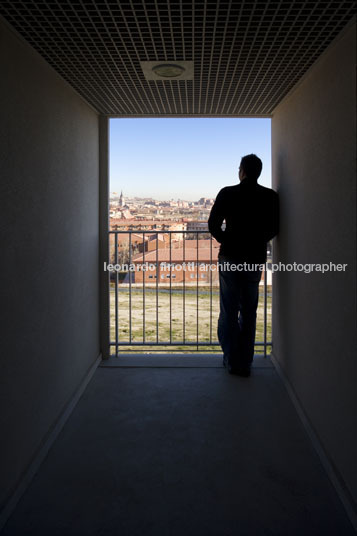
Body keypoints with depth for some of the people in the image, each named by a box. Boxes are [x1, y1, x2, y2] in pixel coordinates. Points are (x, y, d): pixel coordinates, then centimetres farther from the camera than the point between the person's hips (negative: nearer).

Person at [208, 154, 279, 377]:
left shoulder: (227, 194, -6)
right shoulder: (271, 197, 0)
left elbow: (213, 225, -6)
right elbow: (273, 229, 6)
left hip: (230, 258, -2)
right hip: (256, 259, 2)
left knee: (229, 311, 8)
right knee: (249, 312, 11)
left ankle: (232, 361, 12)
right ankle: (245, 363, 15)